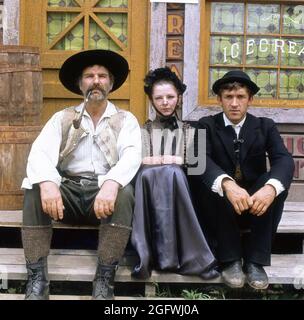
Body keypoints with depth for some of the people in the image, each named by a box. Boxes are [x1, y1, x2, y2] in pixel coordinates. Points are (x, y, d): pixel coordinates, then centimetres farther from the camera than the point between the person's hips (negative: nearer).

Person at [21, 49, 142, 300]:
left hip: (106, 190, -1)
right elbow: (40, 152, -5)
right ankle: (37, 279, -23)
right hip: (69, 189, 2)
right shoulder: (62, 118, 12)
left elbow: (132, 155, -11)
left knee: (124, 193, -33)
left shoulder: (126, 120, 9)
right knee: (35, 190, -27)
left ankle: (104, 279, -27)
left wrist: (111, 183, -33)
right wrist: (47, 183, -28)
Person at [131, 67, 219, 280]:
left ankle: (167, 255, -38)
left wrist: (159, 160, -4)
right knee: (149, 173, -36)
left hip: (179, 180, 0)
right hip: (149, 180, 0)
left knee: (171, 173, -36)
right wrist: (173, 160, -5)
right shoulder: (145, 130, 22)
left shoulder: (188, 130, 21)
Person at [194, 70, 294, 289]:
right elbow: (201, 160, -21)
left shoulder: (265, 126, 3)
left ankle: (255, 260, -20)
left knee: (276, 185, -28)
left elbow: (284, 160, -15)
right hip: (221, 205, -1)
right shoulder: (207, 125, -1)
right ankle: (231, 259, -19)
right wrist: (227, 184, -43)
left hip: (257, 204, 1)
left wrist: (270, 187, -39)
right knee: (220, 186, -32)